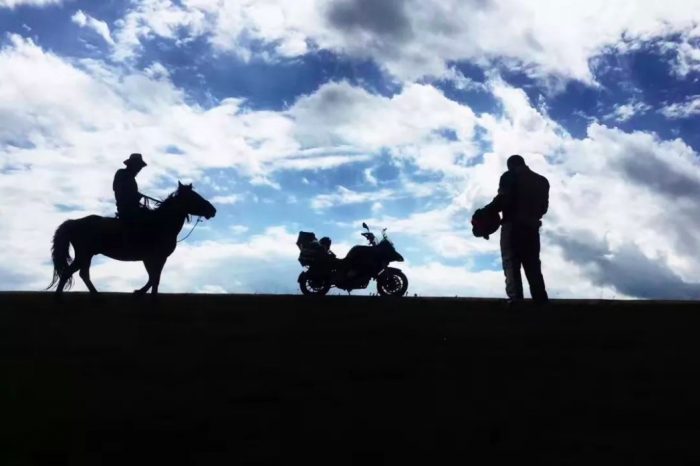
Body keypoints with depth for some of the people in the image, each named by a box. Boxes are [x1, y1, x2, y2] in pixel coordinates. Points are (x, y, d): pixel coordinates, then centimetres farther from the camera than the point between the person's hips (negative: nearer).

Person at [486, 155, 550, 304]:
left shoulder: (509, 177, 1)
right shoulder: (541, 181, 19)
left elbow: (503, 200, -12)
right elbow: (543, 207, 15)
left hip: (513, 225, -5)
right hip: (532, 226, 5)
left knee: (511, 264, -7)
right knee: (533, 265, 9)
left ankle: (515, 299, -17)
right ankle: (541, 300, 4)